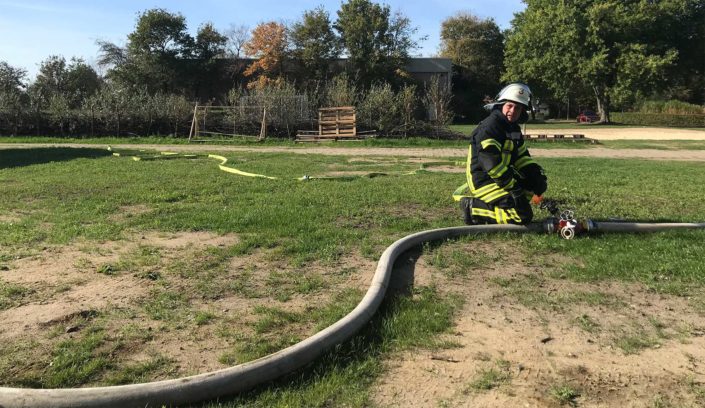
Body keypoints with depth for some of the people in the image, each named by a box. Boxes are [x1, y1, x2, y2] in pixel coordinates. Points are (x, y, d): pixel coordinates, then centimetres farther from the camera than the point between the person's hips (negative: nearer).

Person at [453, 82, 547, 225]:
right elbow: (491, 163, -26)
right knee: (523, 216, -18)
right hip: (484, 181, -10)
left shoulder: (514, 128, 14)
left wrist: (537, 173, 2)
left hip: (503, 178, 10)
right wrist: (512, 185, -23)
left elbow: (522, 156, 19)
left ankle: (501, 206, 10)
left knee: (538, 180, 15)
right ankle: (474, 208, -11)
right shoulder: (489, 128, -18)